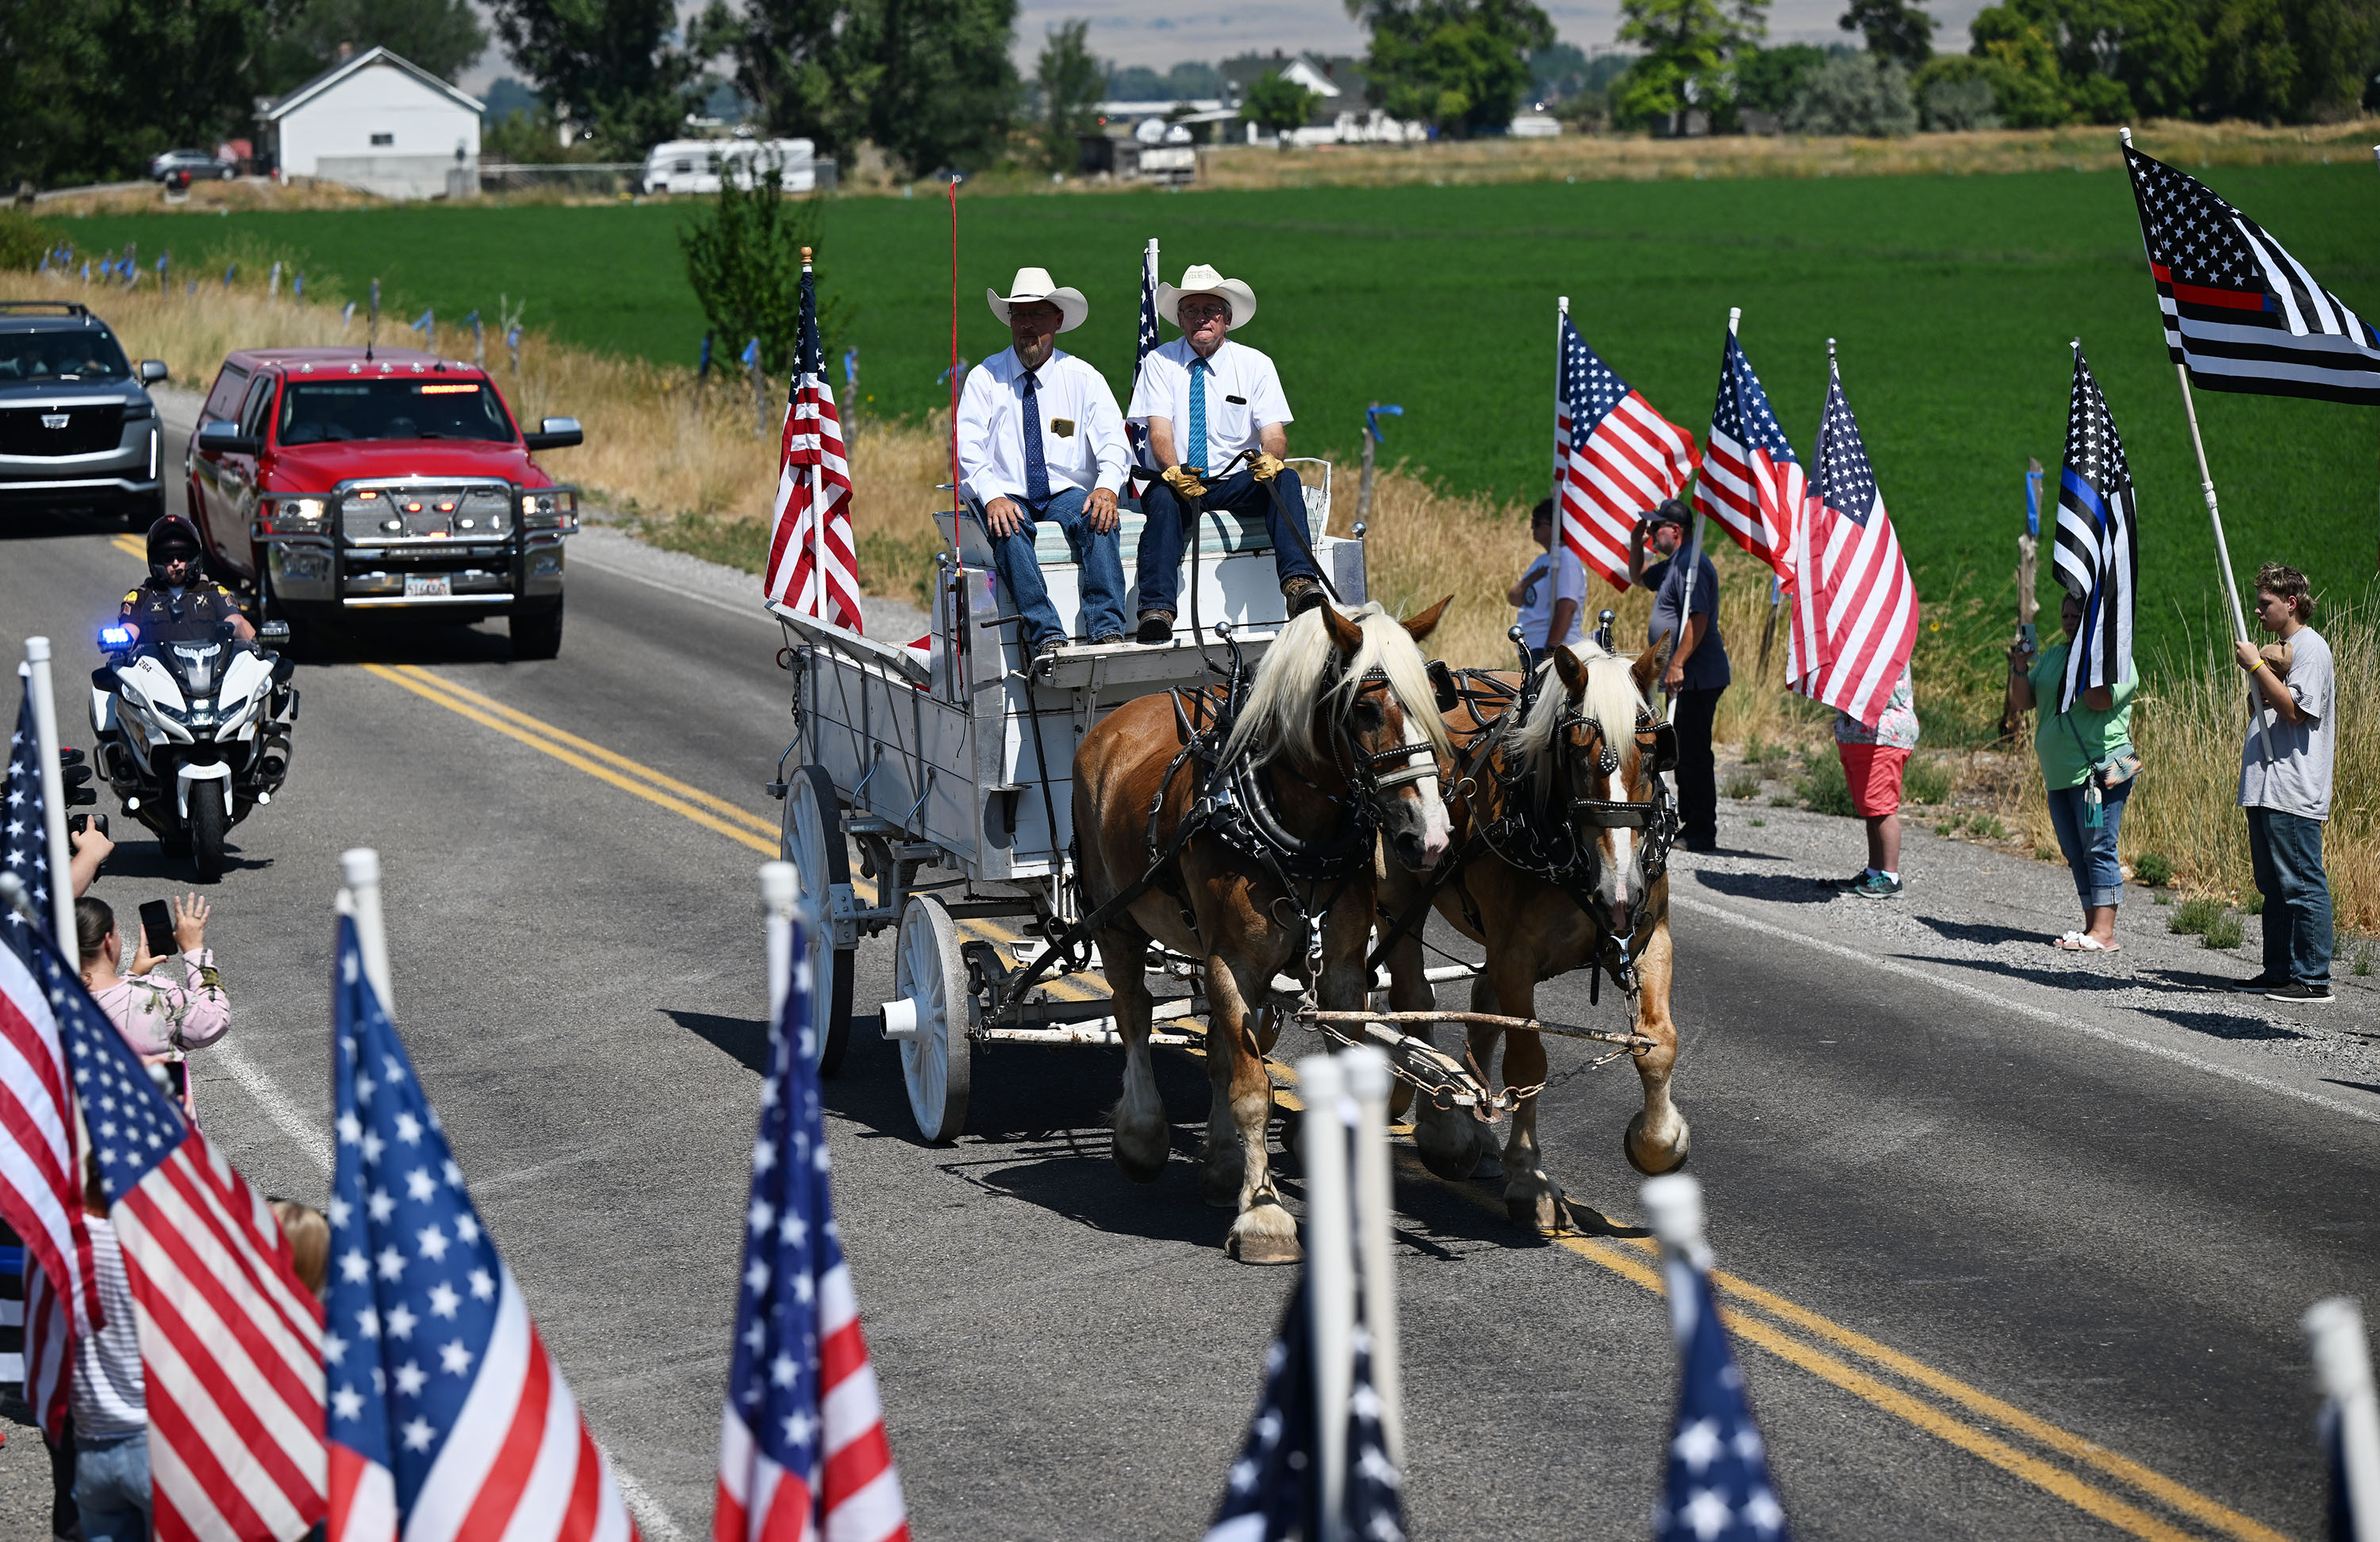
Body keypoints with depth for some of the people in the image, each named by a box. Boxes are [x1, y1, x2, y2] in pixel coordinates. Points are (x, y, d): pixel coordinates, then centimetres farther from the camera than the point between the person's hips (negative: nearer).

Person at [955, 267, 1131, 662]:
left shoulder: (1083, 378, 9)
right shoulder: (984, 379, 7)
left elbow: (1113, 444, -1)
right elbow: (968, 450, -4)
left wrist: (1107, 486, -24)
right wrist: (992, 497, -24)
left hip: (1067, 495, 1)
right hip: (1007, 495, -1)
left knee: (1098, 519, -32)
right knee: (1008, 529, -34)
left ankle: (1107, 631, -40)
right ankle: (1046, 637, -43)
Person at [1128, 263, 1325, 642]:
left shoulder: (1256, 365, 6)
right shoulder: (1160, 363, 3)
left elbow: (1274, 431, -4)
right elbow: (1159, 429, -10)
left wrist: (1270, 458, -29)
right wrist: (1175, 472, -32)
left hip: (1236, 484, 1)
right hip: (1176, 481, -1)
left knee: (1285, 479, -27)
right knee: (1164, 498, -35)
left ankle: (1299, 583, -45)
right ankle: (1156, 609, -47)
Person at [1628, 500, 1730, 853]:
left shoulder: (1691, 565, -16)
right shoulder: (1673, 565, 18)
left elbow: (1698, 619, -25)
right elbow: (1638, 577, 37)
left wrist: (1677, 664, -27)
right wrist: (1637, 543, 19)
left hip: (1697, 677, -11)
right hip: (1687, 678, 11)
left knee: (1694, 754, -9)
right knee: (1685, 754, 14)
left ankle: (1702, 832, -7)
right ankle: (1690, 824, 19)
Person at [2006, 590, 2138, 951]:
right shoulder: (2053, 656, 17)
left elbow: (2100, 699, -21)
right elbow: (2023, 702, 15)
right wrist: (2020, 667, -2)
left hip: (2098, 770, -8)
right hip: (2060, 773, 8)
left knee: (2097, 849, -11)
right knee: (2076, 854, 9)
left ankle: (2104, 933, -13)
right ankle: (2092, 927, 13)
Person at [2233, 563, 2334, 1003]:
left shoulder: (2310, 648, -10)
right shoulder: (2282, 650, 21)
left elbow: (2295, 710, -21)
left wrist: (2258, 666, -17)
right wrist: (2259, 675, 5)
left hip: (2294, 793, -11)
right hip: (2266, 787, 11)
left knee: (2302, 884, -10)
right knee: (2274, 885, 14)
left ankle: (2313, 978, -10)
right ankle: (2280, 970, 19)